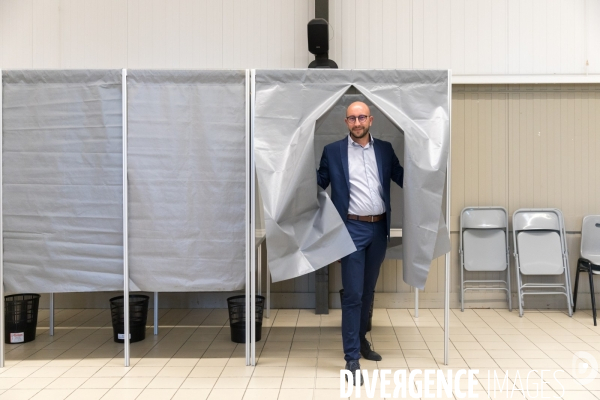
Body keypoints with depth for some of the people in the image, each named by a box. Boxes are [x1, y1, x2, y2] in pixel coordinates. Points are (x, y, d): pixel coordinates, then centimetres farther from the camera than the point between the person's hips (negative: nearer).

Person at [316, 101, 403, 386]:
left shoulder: (385, 149, 8)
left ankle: (360, 339, 35)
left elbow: (403, 178, 6)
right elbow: (318, 183, 2)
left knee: (369, 290, 17)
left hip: (379, 228, 4)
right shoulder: (333, 151, 1)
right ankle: (351, 358, 3)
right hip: (352, 229, -4)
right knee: (353, 293, -5)